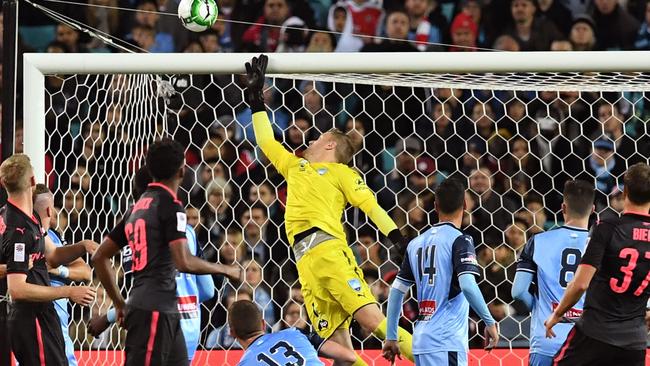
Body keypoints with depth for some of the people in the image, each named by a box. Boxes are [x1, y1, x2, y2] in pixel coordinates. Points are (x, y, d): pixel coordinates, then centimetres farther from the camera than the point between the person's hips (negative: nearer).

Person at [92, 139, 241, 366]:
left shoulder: (138, 207, 17)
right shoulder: (170, 205, -9)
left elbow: (100, 257, 20)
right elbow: (184, 262, -18)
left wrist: (119, 303, 24)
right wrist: (225, 270, -4)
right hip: (155, 311, -9)